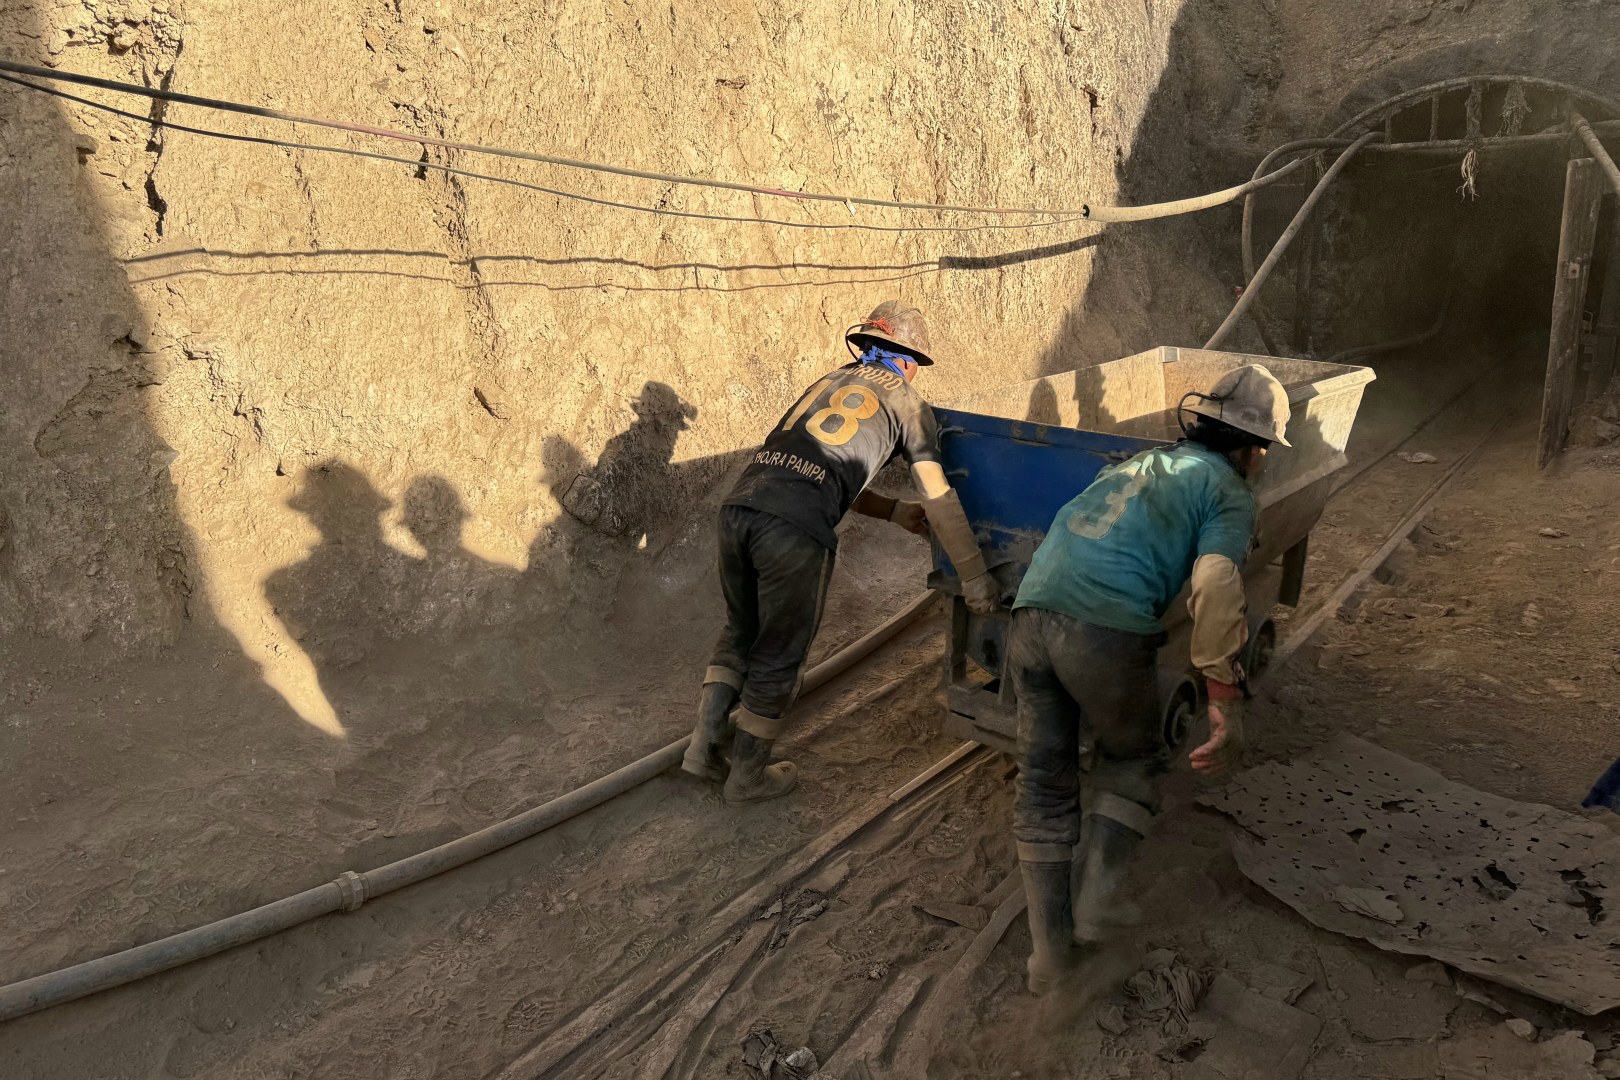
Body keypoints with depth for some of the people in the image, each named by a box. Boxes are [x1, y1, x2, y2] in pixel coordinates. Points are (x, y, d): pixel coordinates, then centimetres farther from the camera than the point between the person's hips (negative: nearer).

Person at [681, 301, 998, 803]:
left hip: (740, 503, 6)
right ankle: (748, 775, 27)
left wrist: (894, 511, 40)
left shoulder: (830, 380, 29)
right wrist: (976, 580, 14)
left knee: (740, 631, 26)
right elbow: (939, 501, 9)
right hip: (796, 530, -5)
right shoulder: (907, 402, 13)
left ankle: (705, 745, 29)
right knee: (779, 654, 13)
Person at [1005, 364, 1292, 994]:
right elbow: (1215, 587, -8)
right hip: (1106, 629, -5)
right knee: (1133, 759, 23)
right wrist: (1225, 699, -8)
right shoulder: (1229, 491, 9)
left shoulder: (1143, 462, 29)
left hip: (1030, 612, 6)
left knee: (1044, 784, 15)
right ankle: (1093, 898, 11)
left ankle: (1050, 952, 22)